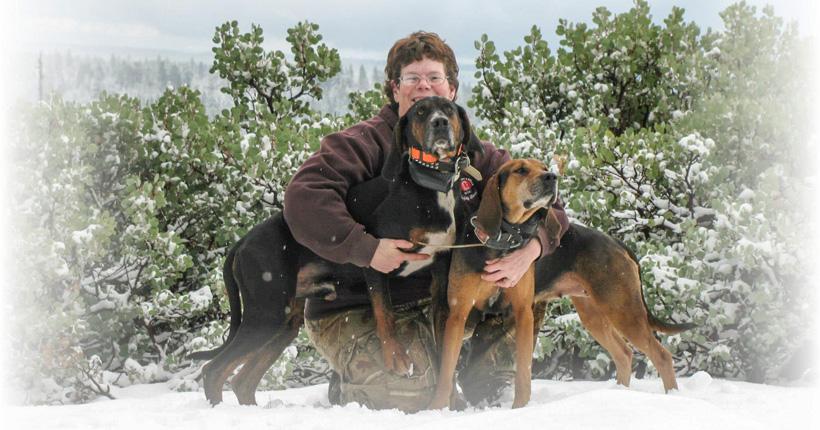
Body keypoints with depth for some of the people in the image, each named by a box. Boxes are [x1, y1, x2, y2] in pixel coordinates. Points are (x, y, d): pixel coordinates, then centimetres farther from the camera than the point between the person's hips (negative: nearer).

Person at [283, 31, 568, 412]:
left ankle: (481, 395, 12)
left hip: (435, 299, 6)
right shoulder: (367, 142, -11)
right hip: (354, 308, -5)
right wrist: (366, 248, -32)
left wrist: (529, 248, -21)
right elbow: (304, 198, -24)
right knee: (409, 386, -30)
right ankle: (345, 385, 7)